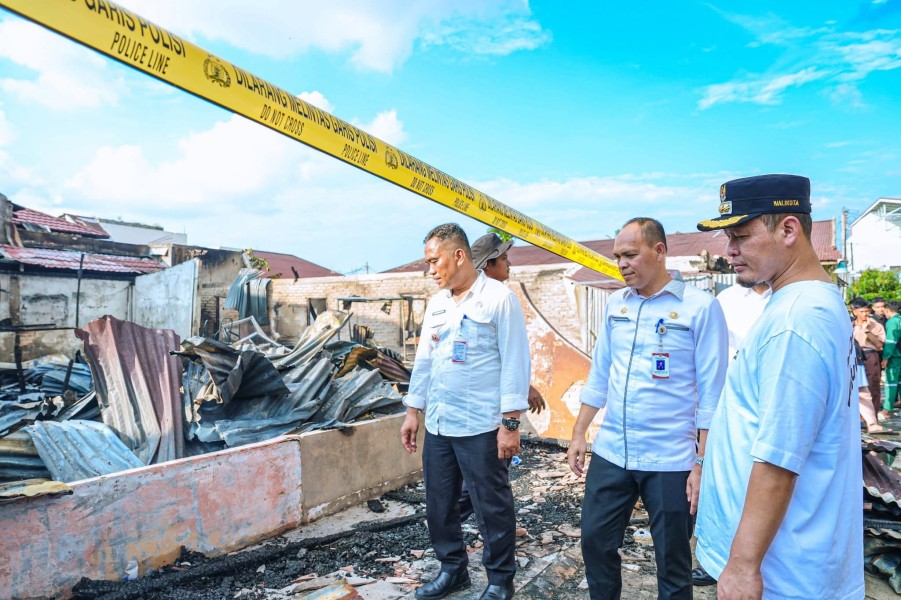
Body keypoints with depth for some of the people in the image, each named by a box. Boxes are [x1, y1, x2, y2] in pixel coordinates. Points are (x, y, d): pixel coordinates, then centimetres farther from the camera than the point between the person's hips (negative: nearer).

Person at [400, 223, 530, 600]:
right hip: (437, 425, 7)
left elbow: (514, 363, -13)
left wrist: (510, 422, -16)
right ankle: (452, 568, 36)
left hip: (481, 427, -7)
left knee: (492, 507, 7)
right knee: (438, 503, 16)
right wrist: (413, 410, 15)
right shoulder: (436, 304, 11)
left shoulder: (498, 298, -9)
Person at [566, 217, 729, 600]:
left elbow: (711, 392, -10)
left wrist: (702, 463, -11)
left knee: (672, 561, 12)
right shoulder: (615, 304, 6)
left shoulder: (700, 307, -10)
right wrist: (578, 433, 10)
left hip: (670, 460, -4)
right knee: (595, 542, 15)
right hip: (610, 452, 5)